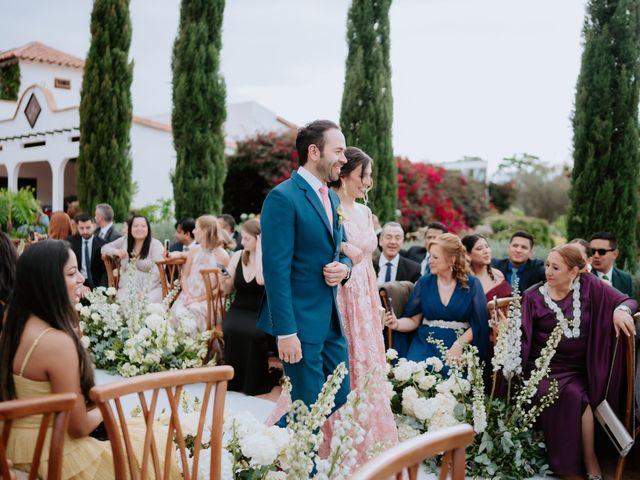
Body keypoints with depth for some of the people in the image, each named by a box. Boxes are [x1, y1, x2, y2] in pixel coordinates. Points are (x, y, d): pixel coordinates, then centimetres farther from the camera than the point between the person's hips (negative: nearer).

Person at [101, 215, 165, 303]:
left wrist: (144, 293, -19)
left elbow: (157, 271, -9)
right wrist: (116, 251, -1)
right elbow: (104, 248, 23)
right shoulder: (124, 240, 12)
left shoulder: (155, 244, 0)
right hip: (126, 289, 3)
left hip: (151, 289, -3)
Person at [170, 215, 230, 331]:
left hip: (208, 300, -4)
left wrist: (198, 299, -13)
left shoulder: (222, 256, -5)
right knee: (178, 312, -27)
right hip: (189, 296, 4)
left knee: (190, 315, -32)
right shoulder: (194, 251, 11)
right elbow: (184, 276, 14)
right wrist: (187, 295, -5)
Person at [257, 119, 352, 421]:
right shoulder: (283, 198, -13)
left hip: (331, 320, 9)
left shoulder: (332, 198, 15)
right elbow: (276, 269, -18)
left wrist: (343, 268, -2)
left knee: (341, 401, 13)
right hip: (301, 321, -9)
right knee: (310, 412, 0)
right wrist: (286, 332, -21)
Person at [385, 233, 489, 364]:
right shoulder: (424, 282, 7)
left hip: (458, 346, -2)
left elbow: (478, 324, -1)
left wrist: (459, 344, -15)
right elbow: (414, 320, 7)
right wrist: (397, 324, -14)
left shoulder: (472, 284, 2)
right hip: (425, 344, 2)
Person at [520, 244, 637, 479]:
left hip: (578, 370, 1)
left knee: (577, 396, -30)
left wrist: (620, 310, -22)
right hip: (544, 369, -1)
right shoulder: (533, 296, -3)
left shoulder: (588, 285, 1)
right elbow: (523, 338, -7)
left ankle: (588, 460, -11)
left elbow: (628, 301, 0)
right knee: (573, 395, -29)